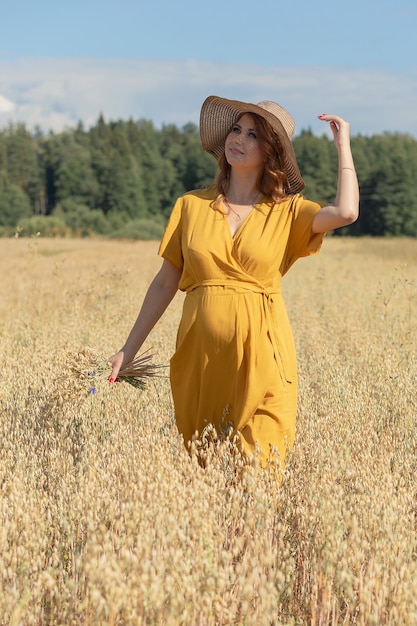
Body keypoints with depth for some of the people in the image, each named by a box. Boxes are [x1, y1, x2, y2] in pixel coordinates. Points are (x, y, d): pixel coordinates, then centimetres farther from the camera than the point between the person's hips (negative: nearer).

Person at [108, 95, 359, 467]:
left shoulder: (288, 212, 3)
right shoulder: (191, 206, 8)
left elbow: (346, 212, -16)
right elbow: (165, 283, 10)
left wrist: (343, 144, -4)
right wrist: (129, 350, 9)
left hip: (260, 356, -2)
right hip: (201, 354, 2)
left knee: (261, 464, -3)